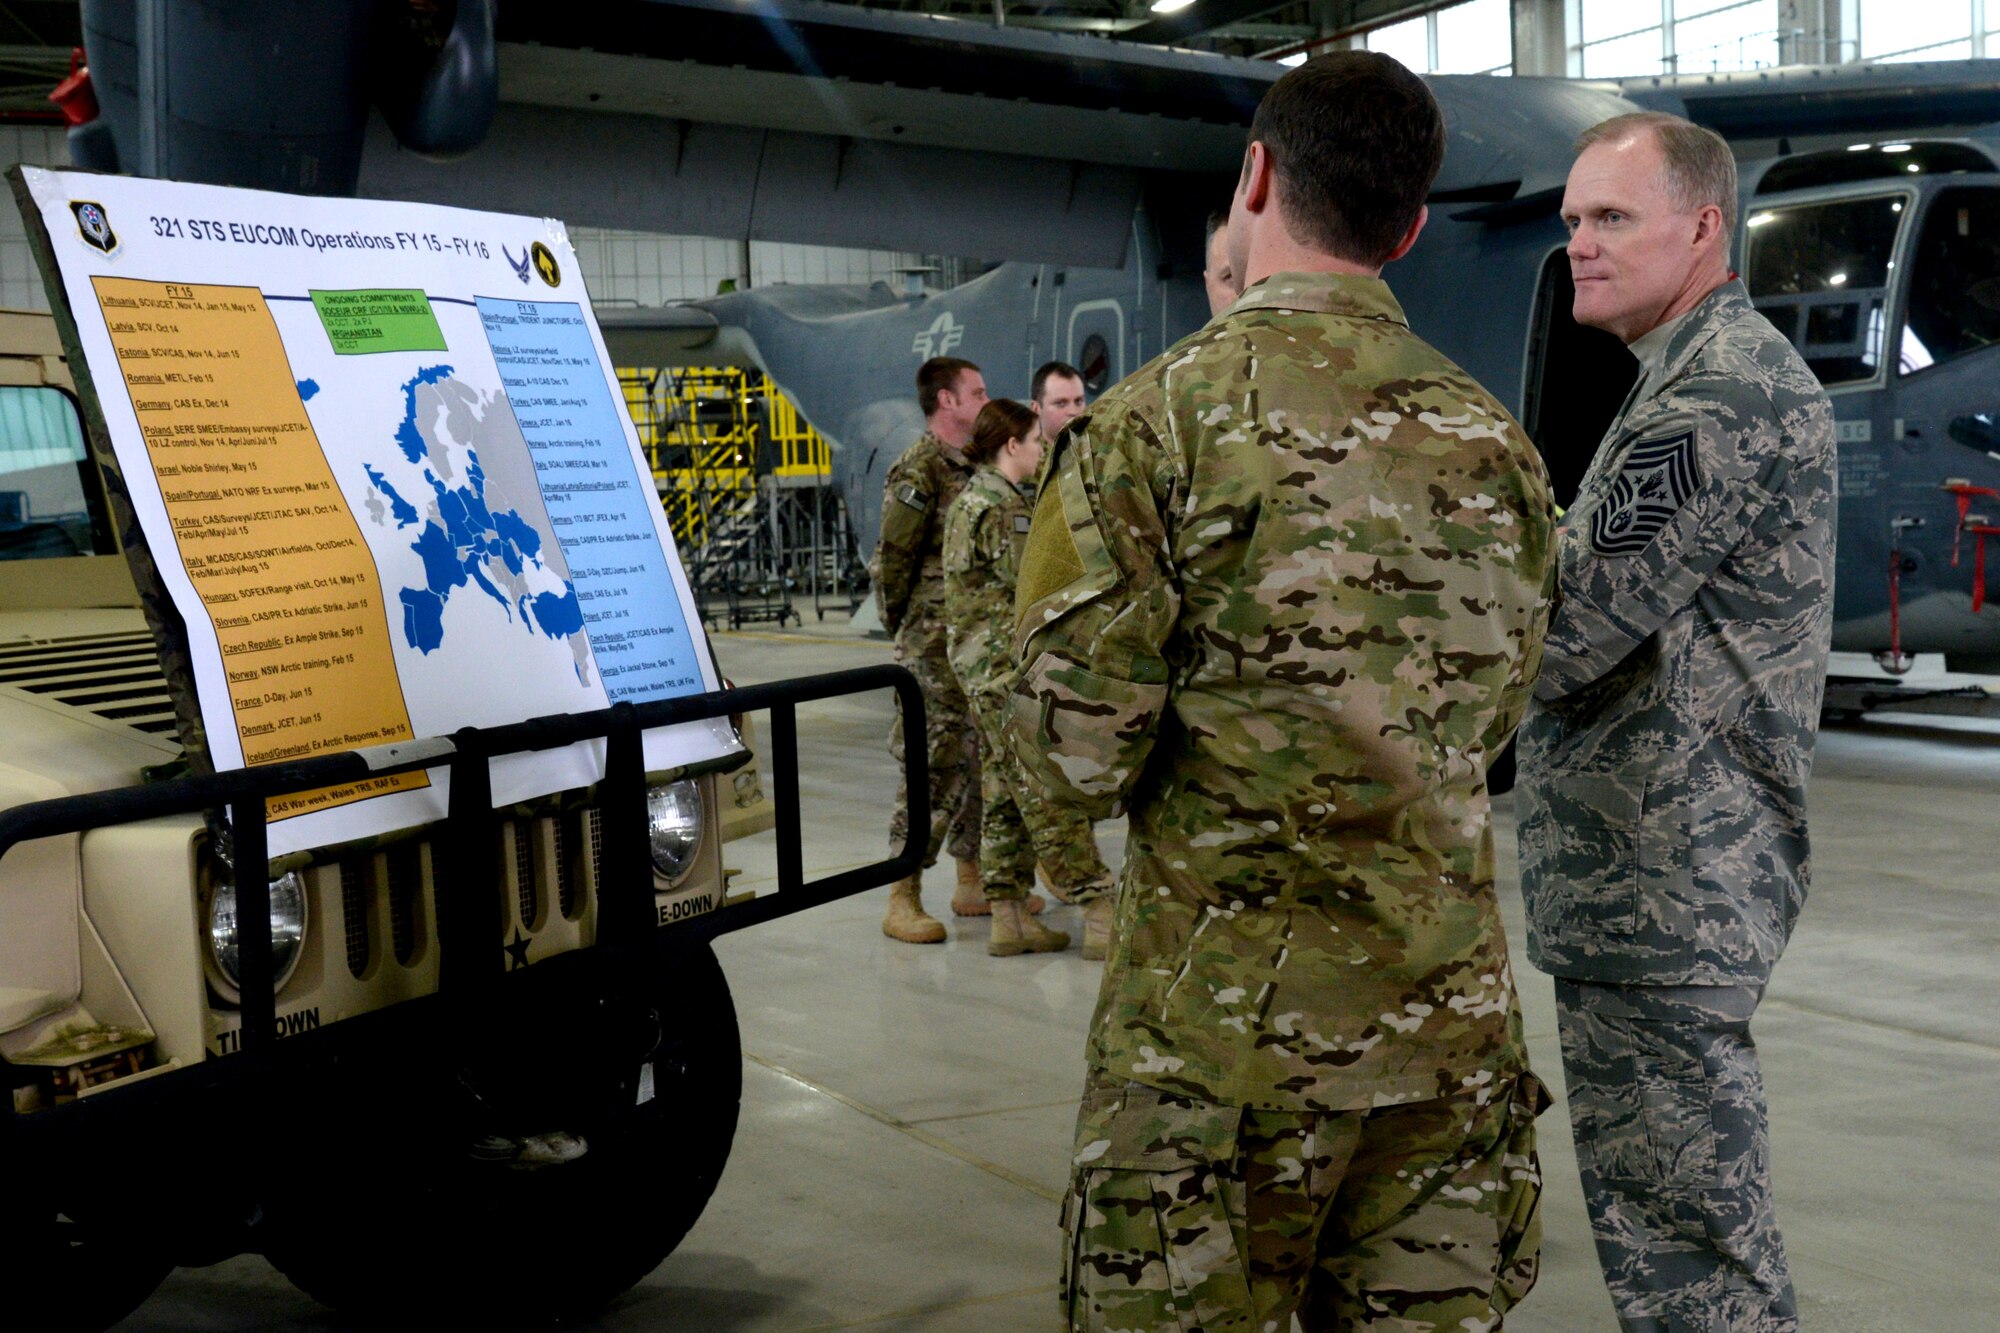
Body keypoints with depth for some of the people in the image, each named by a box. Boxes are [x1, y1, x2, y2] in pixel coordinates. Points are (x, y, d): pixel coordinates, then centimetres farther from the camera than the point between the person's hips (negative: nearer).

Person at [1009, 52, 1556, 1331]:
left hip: (1227, 1002, -5)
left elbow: (1075, 745, -12)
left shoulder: (1161, 420, -11)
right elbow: (1492, 720, 14)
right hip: (1450, 1004, 5)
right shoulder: (1496, 442, 6)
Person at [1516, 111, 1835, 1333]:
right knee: (1663, 1212, 18)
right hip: (1658, 874, 11)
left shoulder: (1724, 391, -16)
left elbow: (1563, 635, -22)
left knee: (1682, 1233, -4)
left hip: (1666, 885, -11)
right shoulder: (1714, 376, 18)